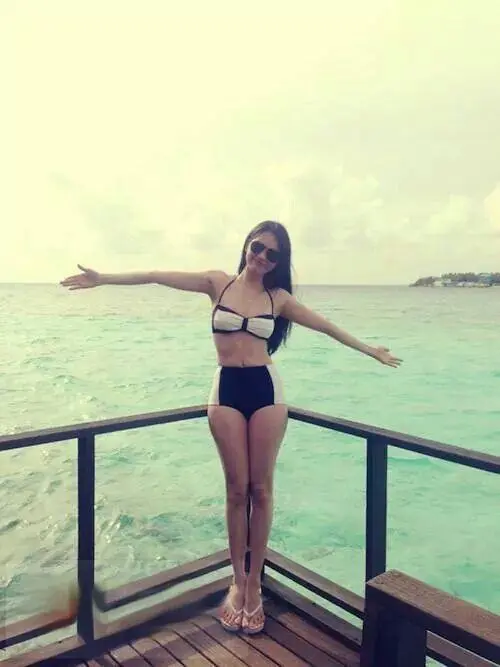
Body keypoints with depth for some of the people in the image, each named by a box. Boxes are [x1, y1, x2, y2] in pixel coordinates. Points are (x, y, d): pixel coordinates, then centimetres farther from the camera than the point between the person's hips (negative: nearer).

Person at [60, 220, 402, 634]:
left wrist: (369, 350, 17)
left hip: (266, 389, 1)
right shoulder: (218, 283, 6)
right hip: (227, 390, 0)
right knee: (237, 490, 5)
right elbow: (161, 277, 0)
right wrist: (105, 278, -2)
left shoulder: (278, 297, 8)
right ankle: (237, 581, 21)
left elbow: (324, 325, 13)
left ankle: (254, 583, 19)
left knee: (261, 489, 4)